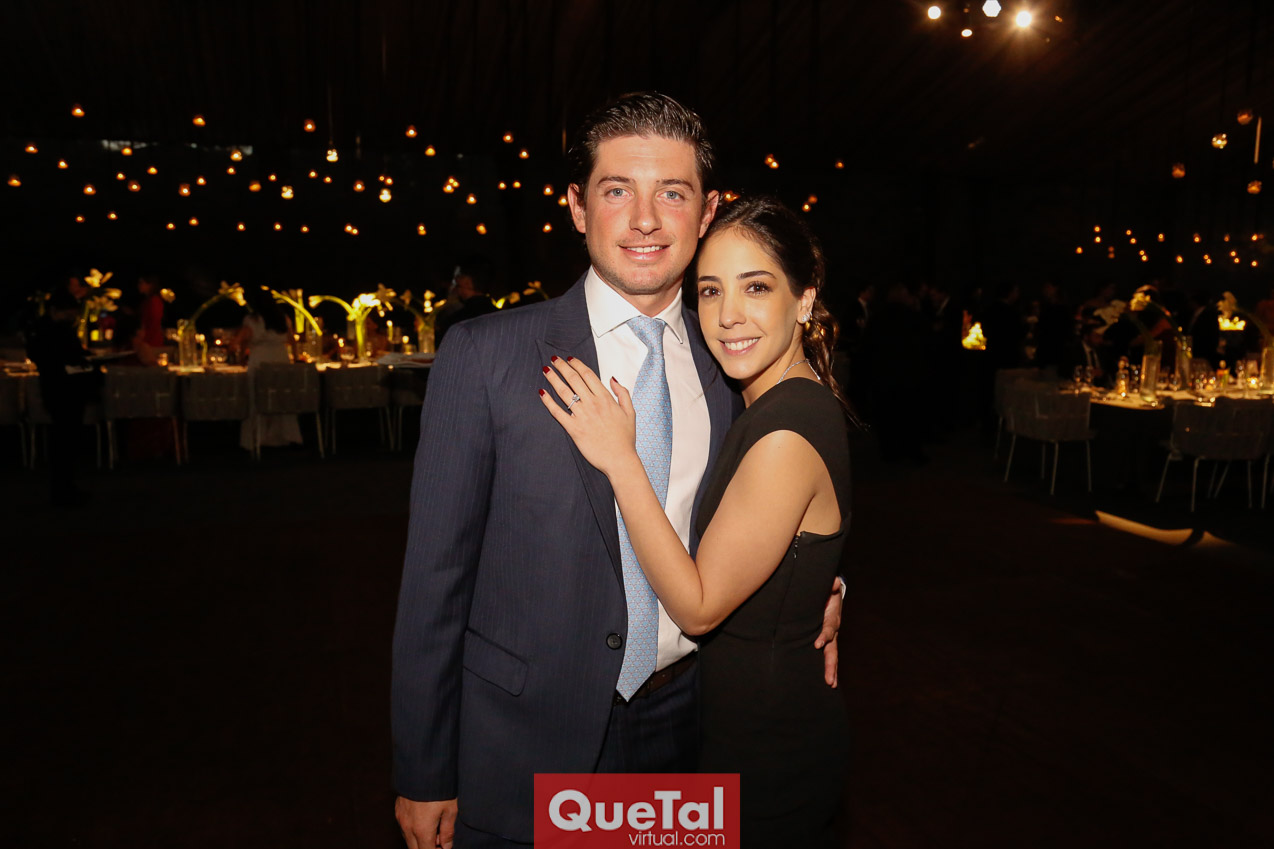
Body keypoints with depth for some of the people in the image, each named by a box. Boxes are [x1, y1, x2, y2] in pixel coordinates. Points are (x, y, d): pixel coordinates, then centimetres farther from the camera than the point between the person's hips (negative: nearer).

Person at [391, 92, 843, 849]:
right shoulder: (485, 354, -13)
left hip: (678, 728, 4)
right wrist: (424, 775, -7)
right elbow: (437, 572, -11)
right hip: (522, 745, -3)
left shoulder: (728, 365, -1)